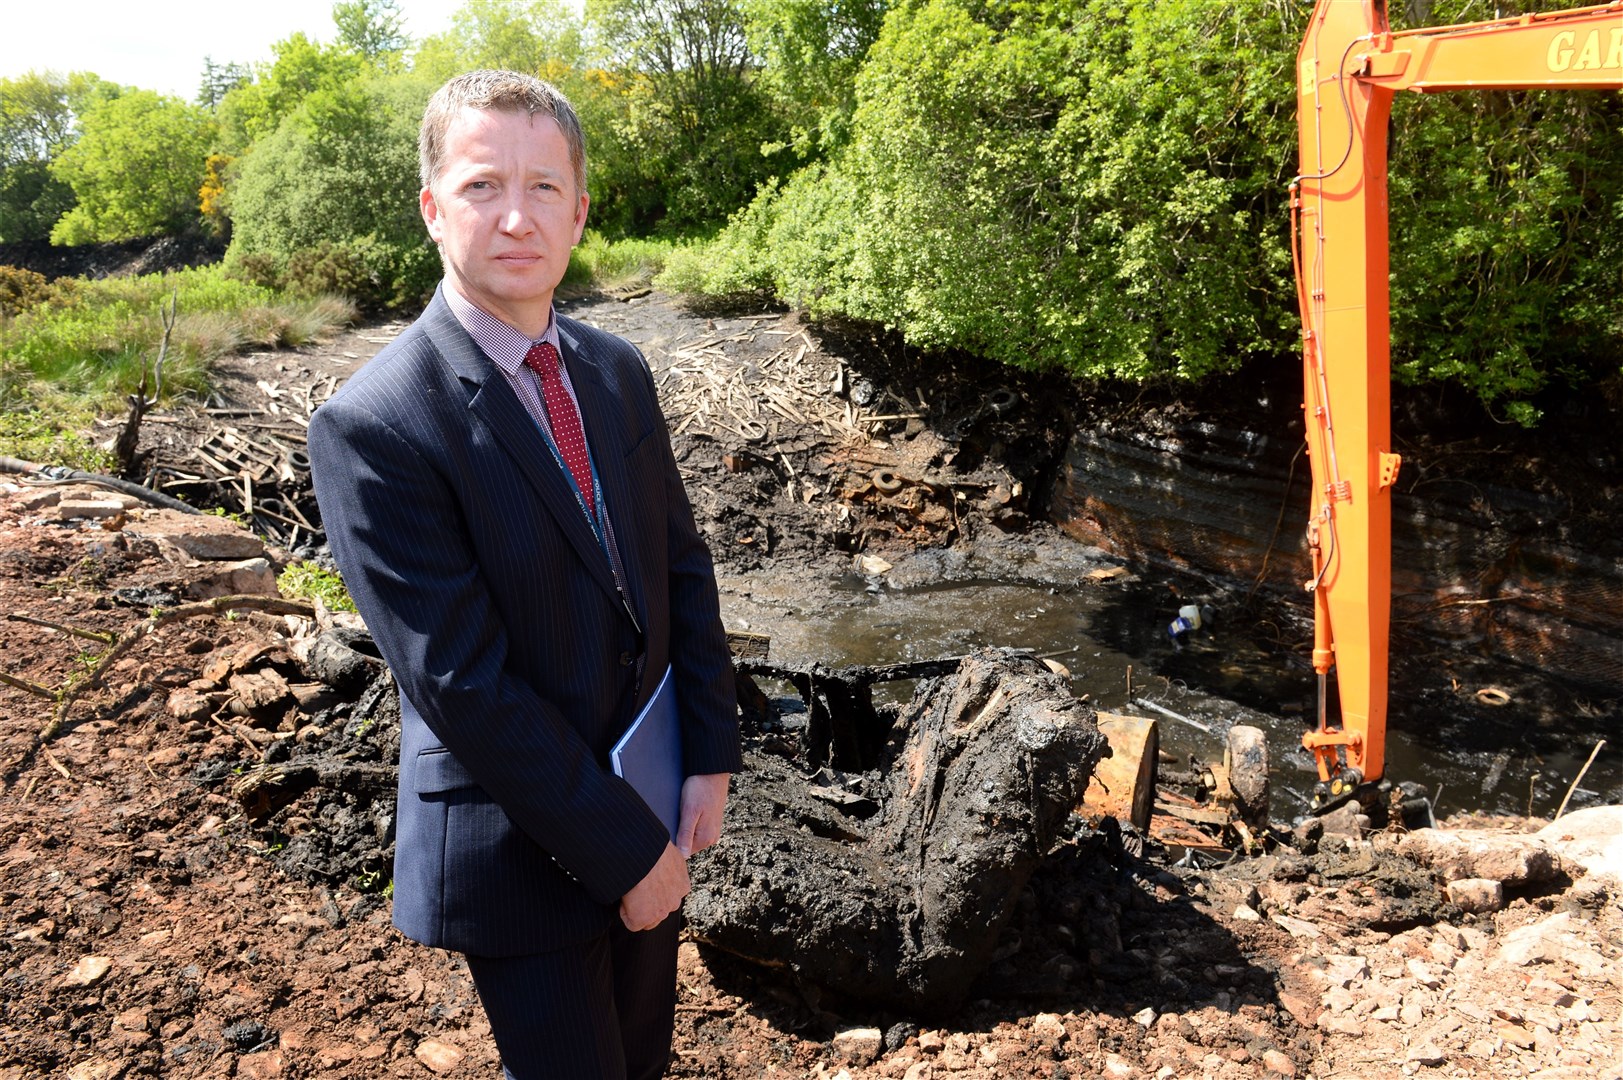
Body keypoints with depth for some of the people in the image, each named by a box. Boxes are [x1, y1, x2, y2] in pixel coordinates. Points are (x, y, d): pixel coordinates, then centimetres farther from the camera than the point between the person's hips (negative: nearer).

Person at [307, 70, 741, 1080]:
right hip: (523, 843, -6)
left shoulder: (618, 371, -1)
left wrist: (711, 758, -4)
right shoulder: (372, 428, -22)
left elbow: (682, 567, 3)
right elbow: (463, 685, -23)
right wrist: (626, 850, -18)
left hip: (652, 796, 6)